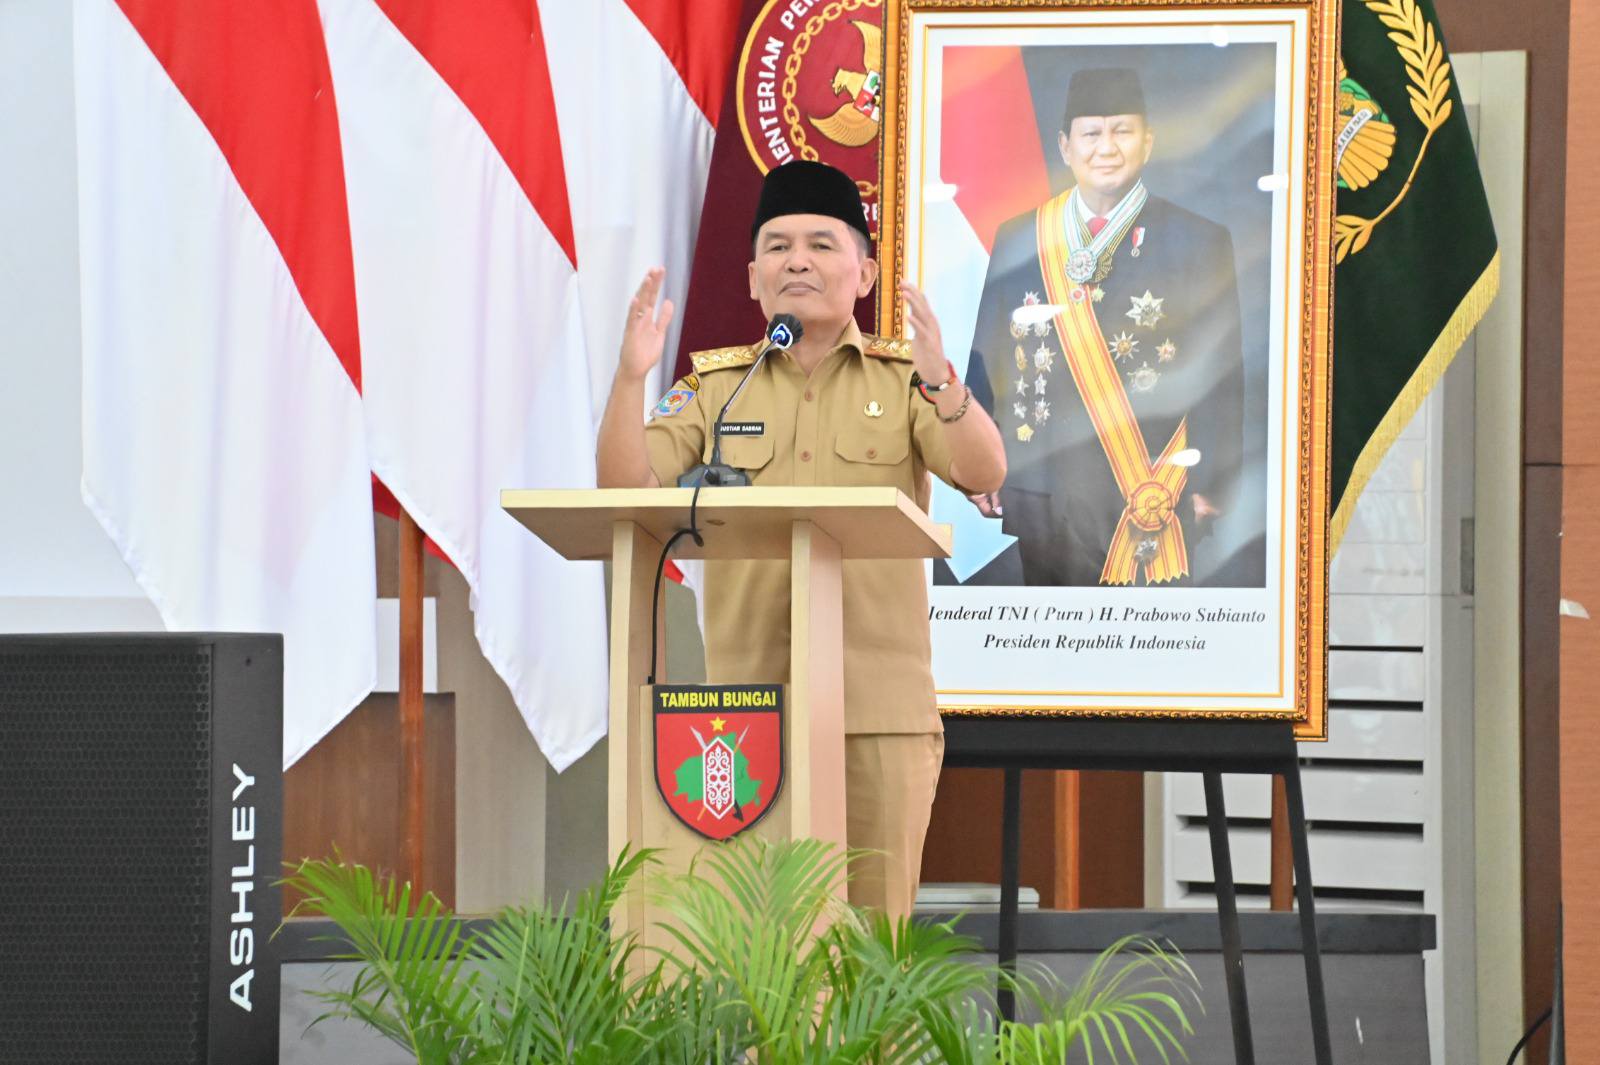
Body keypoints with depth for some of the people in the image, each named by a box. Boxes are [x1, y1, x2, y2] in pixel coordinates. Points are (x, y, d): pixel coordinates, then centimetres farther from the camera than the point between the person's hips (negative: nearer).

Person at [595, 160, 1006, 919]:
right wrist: (631, 377, -17)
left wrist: (938, 378, -26)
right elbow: (625, 488, -1)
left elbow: (985, 474, -8)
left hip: (880, 712, -1)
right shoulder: (716, 384, 11)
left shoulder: (903, 380, 8)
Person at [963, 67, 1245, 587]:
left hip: (1153, 499, -2)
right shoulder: (1017, 239, 10)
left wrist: (1212, 484, -6)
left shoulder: (1198, 242, 2)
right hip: (1039, 499, 2)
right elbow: (988, 358, 12)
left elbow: (1220, 374, -1)